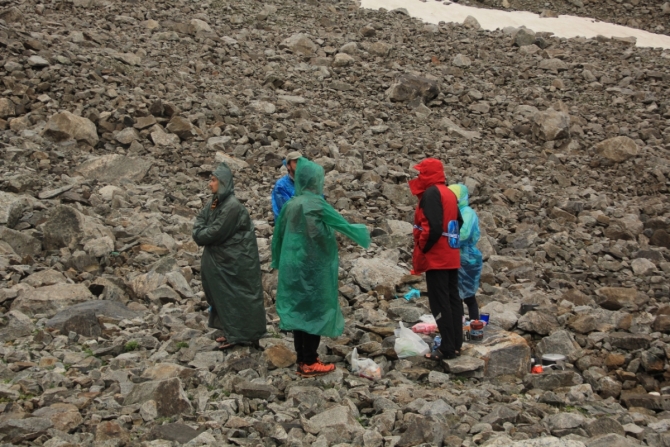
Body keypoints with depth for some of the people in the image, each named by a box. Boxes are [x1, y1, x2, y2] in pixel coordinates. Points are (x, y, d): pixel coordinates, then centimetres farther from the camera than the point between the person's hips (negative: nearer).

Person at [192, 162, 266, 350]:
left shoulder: (232, 206, -23)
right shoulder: (215, 201, 6)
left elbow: (216, 233, -22)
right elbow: (200, 220, 11)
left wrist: (200, 235, -6)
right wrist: (201, 233, -10)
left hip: (235, 258, -9)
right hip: (221, 257, 9)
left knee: (234, 295, -1)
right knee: (222, 294, 15)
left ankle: (236, 334, 9)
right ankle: (231, 331, 26)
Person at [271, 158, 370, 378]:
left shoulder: (291, 204, 4)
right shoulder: (316, 204, -16)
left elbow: (279, 234, 12)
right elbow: (343, 225, -9)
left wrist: (278, 260, 25)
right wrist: (362, 232, 10)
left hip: (293, 265, 7)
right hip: (313, 266, -7)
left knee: (298, 309, 12)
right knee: (314, 310, 1)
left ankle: (302, 359, 18)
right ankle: (310, 363, 4)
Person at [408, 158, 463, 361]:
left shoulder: (431, 194, -14)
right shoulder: (449, 193, 13)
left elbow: (433, 228, -23)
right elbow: (458, 223, 21)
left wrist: (421, 251, -14)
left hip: (437, 257, -9)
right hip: (451, 256, 9)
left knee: (439, 302, -6)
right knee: (453, 299, 11)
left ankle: (447, 348, -6)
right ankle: (456, 344, 15)